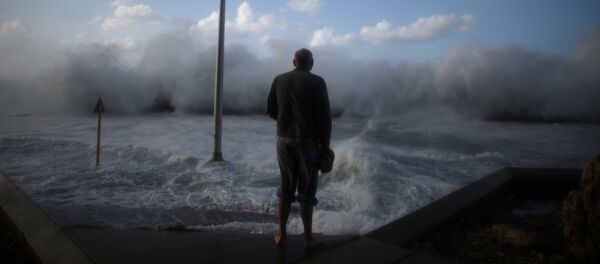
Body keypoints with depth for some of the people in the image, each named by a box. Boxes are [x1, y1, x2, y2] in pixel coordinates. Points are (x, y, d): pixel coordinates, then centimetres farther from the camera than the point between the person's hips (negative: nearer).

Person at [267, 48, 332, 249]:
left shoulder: (279, 80, 4)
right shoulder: (317, 82, -8)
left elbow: (272, 111, 10)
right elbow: (324, 117, -11)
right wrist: (325, 145, -4)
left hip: (284, 140, 4)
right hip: (308, 142, -3)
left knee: (286, 188, 14)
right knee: (306, 191, 5)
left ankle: (281, 234, 20)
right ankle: (308, 238, 13)